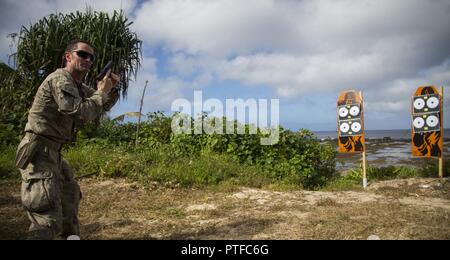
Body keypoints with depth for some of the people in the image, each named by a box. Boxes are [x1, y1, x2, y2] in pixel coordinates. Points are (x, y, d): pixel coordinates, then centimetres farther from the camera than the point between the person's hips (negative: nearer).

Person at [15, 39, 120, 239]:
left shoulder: (78, 86, 15)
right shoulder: (60, 79, -14)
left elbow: (103, 106, 22)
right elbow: (81, 113, -26)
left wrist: (111, 89, 3)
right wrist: (101, 92, -12)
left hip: (52, 153, 11)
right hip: (38, 153, -11)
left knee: (70, 195, 27)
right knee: (49, 220, -18)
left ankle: (70, 236, 46)